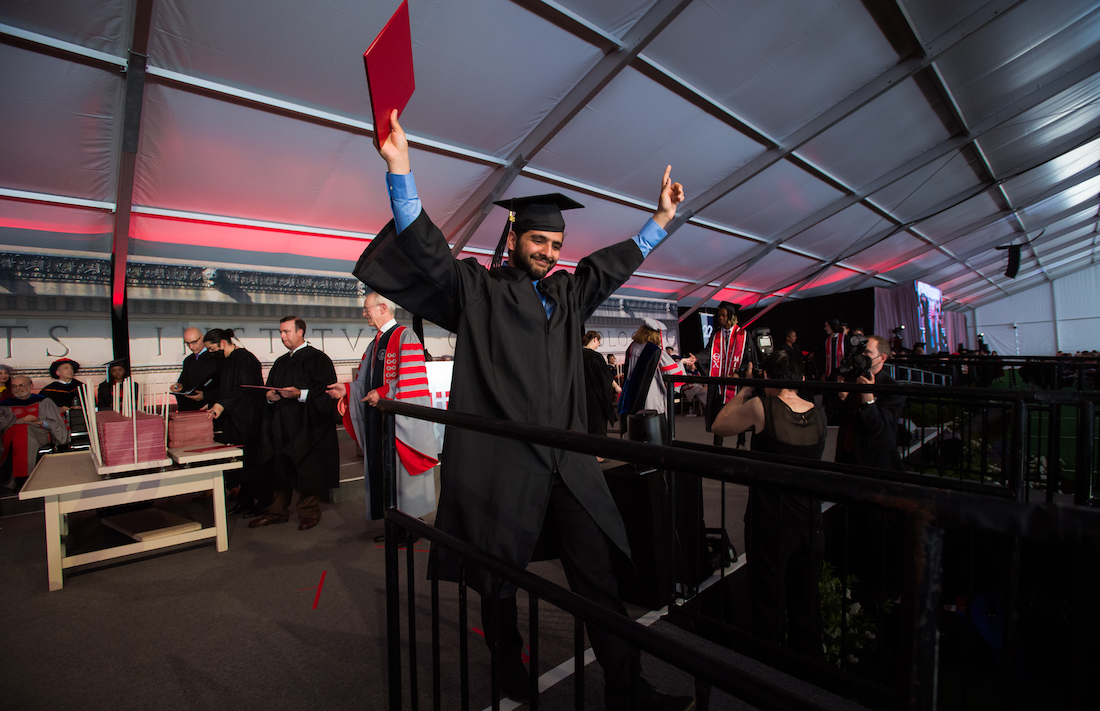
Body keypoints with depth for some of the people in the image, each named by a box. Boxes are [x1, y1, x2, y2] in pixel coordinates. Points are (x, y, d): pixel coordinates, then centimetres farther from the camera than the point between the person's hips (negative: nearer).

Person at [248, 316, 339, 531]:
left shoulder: (317, 358, -6)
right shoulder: (281, 362, 17)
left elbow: (326, 391, -13)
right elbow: (271, 387, 21)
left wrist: (300, 394, -23)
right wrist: (270, 396, 0)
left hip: (306, 427, -7)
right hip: (282, 427, 7)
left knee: (308, 471, -1)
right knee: (280, 469, 11)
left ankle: (309, 512, 11)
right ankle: (277, 511, 23)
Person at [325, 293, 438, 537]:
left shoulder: (405, 336, -9)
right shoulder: (375, 344, 17)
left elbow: (411, 379, -18)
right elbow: (367, 383, 20)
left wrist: (382, 393, -20)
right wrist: (347, 390, 5)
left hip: (399, 418, -8)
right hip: (376, 417, 8)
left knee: (400, 470, -1)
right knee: (381, 470, 11)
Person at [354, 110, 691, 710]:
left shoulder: (567, 293, 16)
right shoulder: (475, 290, 1)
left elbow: (615, 261, 27)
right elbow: (425, 248, -9)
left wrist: (661, 218, 29)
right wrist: (400, 169, -18)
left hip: (567, 465, 4)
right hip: (501, 469, -3)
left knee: (598, 579, 8)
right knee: (500, 582, 13)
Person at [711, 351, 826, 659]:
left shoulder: (761, 408, -20)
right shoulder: (818, 414, -5)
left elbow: (719, 425, -6)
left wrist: (743, 392, 3)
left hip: (770, 526, -5)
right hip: (810, 526, 5)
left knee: (768, 605, 13)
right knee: (806, 603, 22)